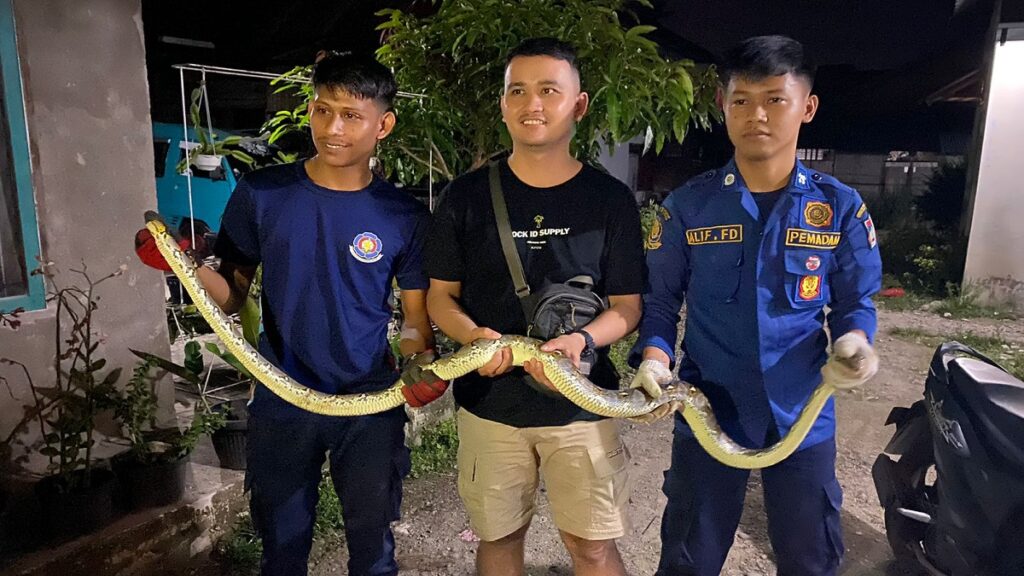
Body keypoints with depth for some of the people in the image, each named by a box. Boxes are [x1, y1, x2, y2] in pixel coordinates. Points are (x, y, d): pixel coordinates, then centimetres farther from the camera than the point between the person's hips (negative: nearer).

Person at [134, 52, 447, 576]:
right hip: (280, 407, 1)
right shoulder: (260, 194, -5)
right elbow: (233, 294, 1)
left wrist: (424, 360, -20)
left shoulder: (404, 216, -6)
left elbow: (415, 315, 0)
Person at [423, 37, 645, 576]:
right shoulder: (467, 196, -1)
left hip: (580, 403, -1)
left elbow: (627, 305, -1)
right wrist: (473, 336, -18)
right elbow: (440, 295, 4)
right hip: (489, 399, 1)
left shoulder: (610, 198, -3)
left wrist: (582, 340, -21)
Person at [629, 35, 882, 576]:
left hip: (803, 417, 1)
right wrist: (654, 355, -19)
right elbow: (660, 298, -1)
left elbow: (855, 301, 3)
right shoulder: (688, 205, -5)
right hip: (707, 412, -1)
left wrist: (854, 341, -18)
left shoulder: (840, 206, -3)